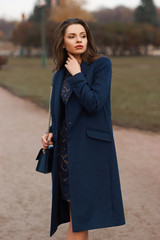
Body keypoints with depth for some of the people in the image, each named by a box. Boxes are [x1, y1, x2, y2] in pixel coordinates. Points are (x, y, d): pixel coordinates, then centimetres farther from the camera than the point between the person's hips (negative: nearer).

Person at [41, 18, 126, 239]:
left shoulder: (102, 64, -5)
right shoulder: (59, 75, 11)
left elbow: (94, 104, -17)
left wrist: (77, 75, -11)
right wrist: (51, 134, 2)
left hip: (90, 147, -5)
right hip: (66, 148, 5)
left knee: (79, 220, -6)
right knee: (77, 215, 10)